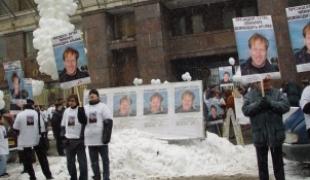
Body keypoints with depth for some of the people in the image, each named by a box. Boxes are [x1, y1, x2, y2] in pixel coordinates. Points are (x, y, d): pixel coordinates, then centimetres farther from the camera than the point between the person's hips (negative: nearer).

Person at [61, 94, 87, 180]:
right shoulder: (66, 111, 10)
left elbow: (84, 124, -10)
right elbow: (63, 125, 16)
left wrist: (82, 137, -15)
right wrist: (64, 136, 8)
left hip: (79, 140, -6)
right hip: (69, 140, 6)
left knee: (82, 161, -1)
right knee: (70, 161, 14)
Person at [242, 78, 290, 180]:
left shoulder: (277, 93, 3)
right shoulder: (250, 95, 4)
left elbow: (286, 105, -10)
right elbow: (245, 110, -7)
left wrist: (271, 103, -22)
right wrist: (258, 104, -22)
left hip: (275, 133, -1)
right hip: (259, 135, 1)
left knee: (278, 162, 11)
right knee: (262, 162, 12)